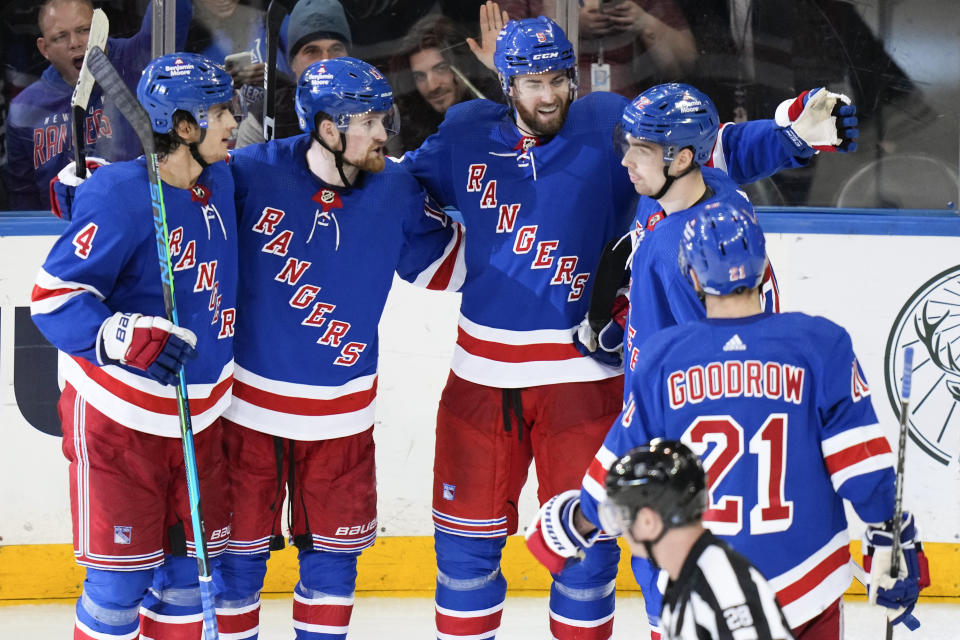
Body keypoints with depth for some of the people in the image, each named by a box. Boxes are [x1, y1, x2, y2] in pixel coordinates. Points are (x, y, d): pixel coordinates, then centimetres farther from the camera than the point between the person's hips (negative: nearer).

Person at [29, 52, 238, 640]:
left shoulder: (220, 183, 3)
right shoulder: (121, 195, -19)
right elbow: (53, 296, -21)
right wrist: (131, 338, -33)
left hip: (198, 414, 7)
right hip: (119, 415, -7)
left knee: (189, 565, 11)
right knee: (122, 578, -2)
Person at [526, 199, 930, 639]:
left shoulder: (660, 356, -5)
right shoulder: (821, 345, -7)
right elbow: (862, 465, -7)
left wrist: (572, 524, 21)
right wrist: (895, 550, 4)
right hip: (805, 583, 0)